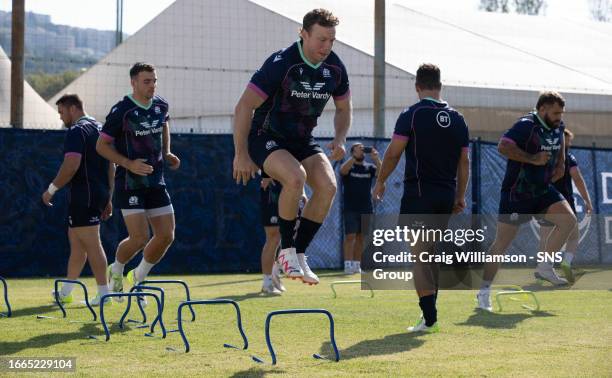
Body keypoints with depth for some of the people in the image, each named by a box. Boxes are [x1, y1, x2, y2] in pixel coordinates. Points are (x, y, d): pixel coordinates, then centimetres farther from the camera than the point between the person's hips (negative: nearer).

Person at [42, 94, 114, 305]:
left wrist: (52, 189, -13)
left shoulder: (77, 131, -11)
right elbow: (111, 167, 19)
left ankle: (103, 292, -8)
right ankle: (66, 292, 23)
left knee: (91, 244, -7)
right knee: (76, 240, 17)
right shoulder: (99, 129, 17)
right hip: (100, 193, 10)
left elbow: (71, 165, -22)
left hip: (84, 196, -10)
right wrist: (108, 198, 21)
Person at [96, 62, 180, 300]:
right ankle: (116, 271, 17)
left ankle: (138, 277, 21)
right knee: (139, 238, -13)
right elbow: (102, 145, -8)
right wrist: (129, 164, -18)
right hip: (130, 183, -6)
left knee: (166, 236, 0)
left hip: (156, 182, 6)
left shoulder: (161, 106, 4)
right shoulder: (122, 111, -13)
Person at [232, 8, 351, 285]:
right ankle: (286, 250, -16)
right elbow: (244, 107, -20)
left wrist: (340, 139, -4)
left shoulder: (335, 68, -4)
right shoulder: (281, 63, -22)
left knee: (328, 185, -19)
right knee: (296, 177, -34)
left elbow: (343, 107, 15)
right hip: (266, 138, -6)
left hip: (303, 140, 6)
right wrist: (241, 155, -20)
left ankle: (299, 254, -6)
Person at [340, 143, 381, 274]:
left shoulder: (369, 167, 9)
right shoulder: (349, 166, 1)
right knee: (350, 236, -9)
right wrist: (354, 157, -34)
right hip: (350, 209, -4)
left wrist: (376, 159, -26)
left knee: (361, 237, 5)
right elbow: (343, 170, -23)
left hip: (366, 209, 4)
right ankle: (348, 265, -13)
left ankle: (357, 265, 9)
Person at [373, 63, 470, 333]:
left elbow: (393, 153, -8)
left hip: (419, 193, -5)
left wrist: (380, 181, 6)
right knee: (433, 252, 17)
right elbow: (464, 161, 11)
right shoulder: (457, 119, 10)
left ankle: (429, 318, -13)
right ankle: (429, 310, 19)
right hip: (446, 195, 5)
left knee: (419, 253, -5)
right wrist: (460, 196, 17)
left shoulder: (411, 115, -6)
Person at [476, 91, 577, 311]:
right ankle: (484, 291, 4)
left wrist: (560, 163, 12)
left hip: (543, 190, 7)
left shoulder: (557, 126, 5)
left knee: (569, 220, -12)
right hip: (517, 192, -7)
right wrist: (533, 159, -28)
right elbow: (503, 146, -30)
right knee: (502, 242, -4)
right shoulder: (526, 126, -19)